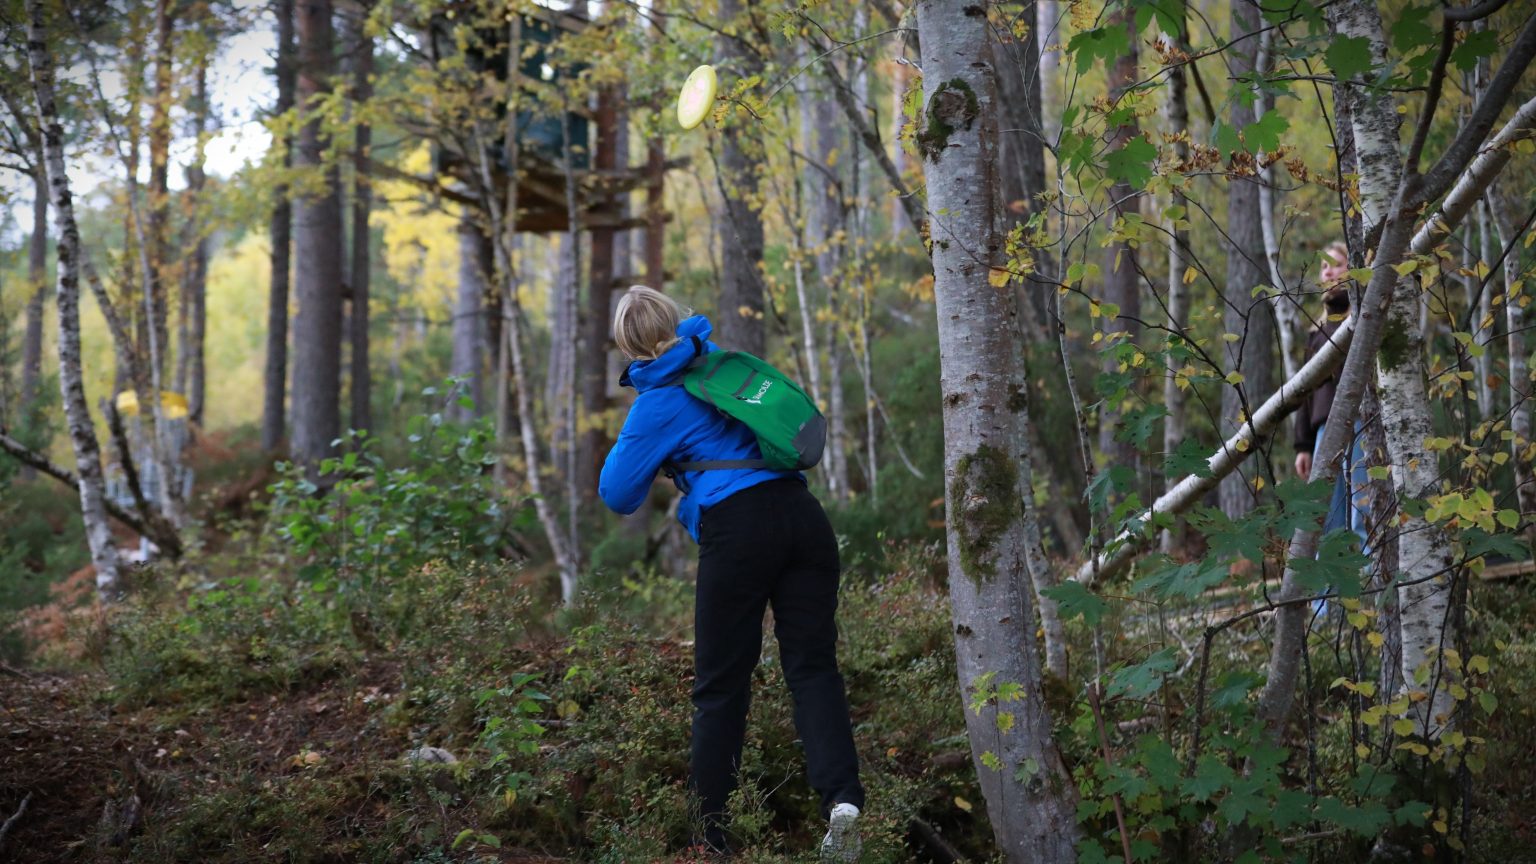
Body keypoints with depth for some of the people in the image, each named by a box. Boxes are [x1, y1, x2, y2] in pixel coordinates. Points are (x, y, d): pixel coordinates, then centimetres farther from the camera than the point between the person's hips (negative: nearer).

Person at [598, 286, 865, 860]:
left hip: (738, 531, -5)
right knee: (813, 666, 1)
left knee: (721, 685, 5)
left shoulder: (658, 404, 2)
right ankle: (841, 796, -19)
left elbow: (617, 495, 6)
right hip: (802, 513, 5)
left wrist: (657, 467, 25)